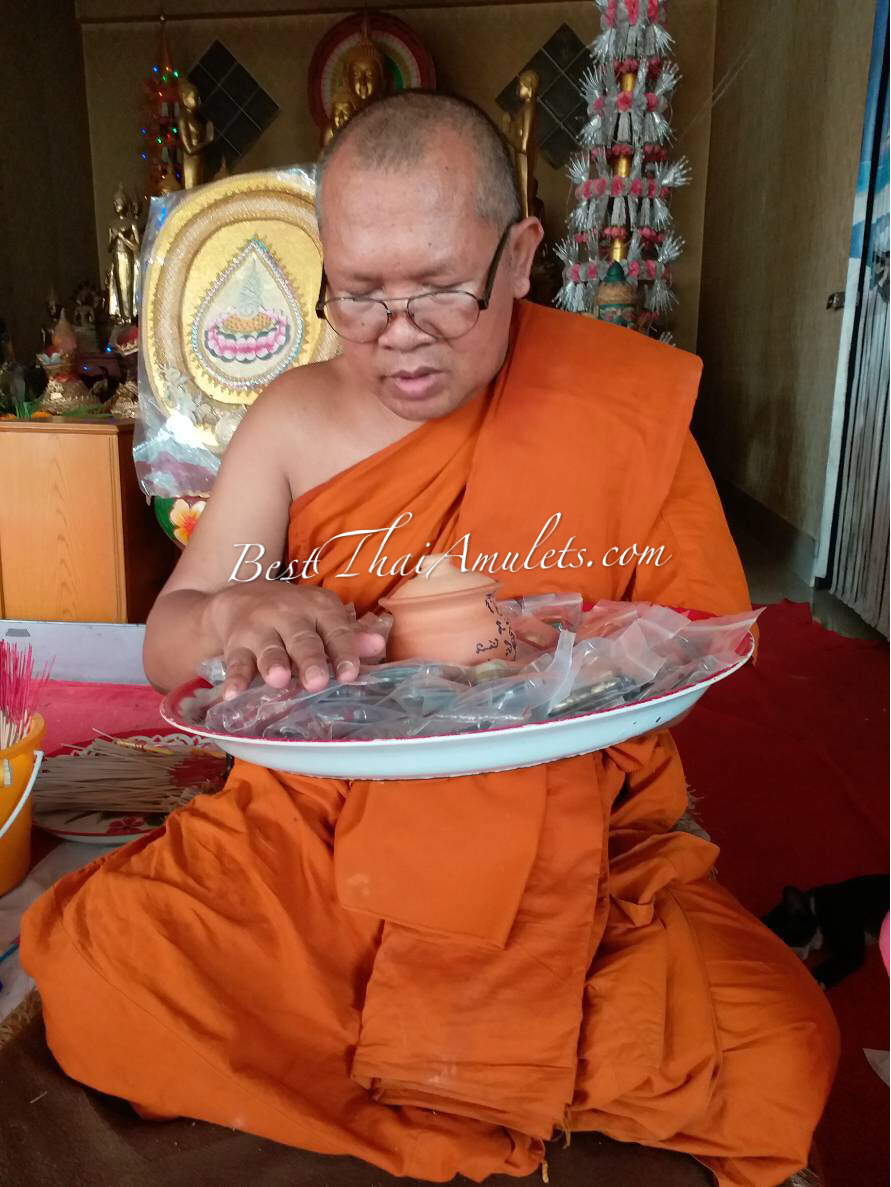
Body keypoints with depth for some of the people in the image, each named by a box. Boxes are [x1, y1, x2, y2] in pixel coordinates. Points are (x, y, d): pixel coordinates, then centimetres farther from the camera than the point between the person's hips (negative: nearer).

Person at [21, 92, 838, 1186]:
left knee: (776, 1062, -21)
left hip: (566, 844, 0)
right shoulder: (295, 417, -1)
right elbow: (164, 646, 0)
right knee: (87, 966, -19)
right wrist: (231, 617, -24)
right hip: (320, 825, 2)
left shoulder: (625, 402, -4)